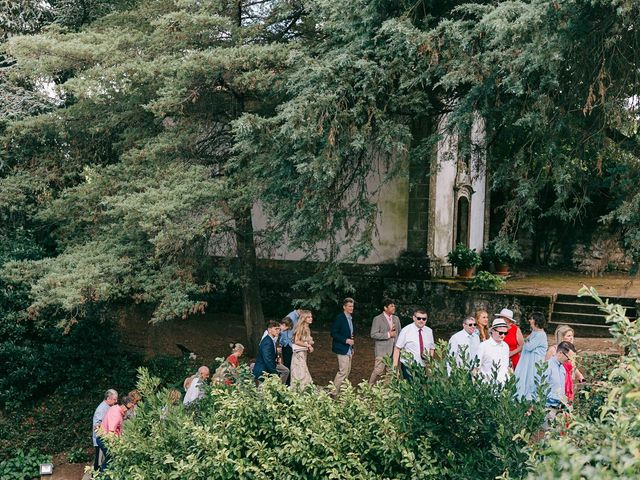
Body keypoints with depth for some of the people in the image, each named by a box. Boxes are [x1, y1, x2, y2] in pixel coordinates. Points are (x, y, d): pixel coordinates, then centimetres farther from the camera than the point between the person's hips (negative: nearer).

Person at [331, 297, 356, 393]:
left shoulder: (351, 318, 13)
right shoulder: (339, 318, -12)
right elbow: (333, 333, -16)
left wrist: (352, 348, 16)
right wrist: (346, 340, -20)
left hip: (349, 349, 9)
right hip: (342, 349, -9)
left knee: (347, 371, 11)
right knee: (343, 371, -11)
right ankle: (334, 392, -4)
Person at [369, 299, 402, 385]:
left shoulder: (396, 319, 13)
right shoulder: (377, 319, -6)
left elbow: (400, 332, 22)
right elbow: (373, 335, -12)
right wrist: (388, 334, -15)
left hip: (394, 350, 6)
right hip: (382, 350, -6)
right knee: (378, 371, -9)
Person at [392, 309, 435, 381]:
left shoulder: (429, 331, 7)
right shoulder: (406, 330, -7)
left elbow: (432, 348, 17)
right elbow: (397, 348, -7)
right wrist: (395, 366, -12)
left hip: (423, 367, 4)